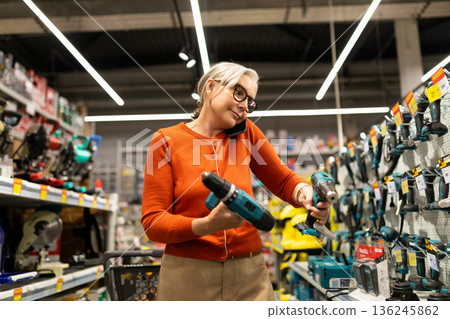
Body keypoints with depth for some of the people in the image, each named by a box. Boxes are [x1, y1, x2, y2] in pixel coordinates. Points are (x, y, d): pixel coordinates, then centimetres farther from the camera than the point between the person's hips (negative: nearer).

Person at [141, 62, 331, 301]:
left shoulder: (246, 133, 4)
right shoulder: (166, 140, -5)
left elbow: (283, 181, 11)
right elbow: (153, 223, -8)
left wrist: (304, 193, -12)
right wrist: (207, 225, -25)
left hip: (249, 273, 3)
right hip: (188, 274, -2)